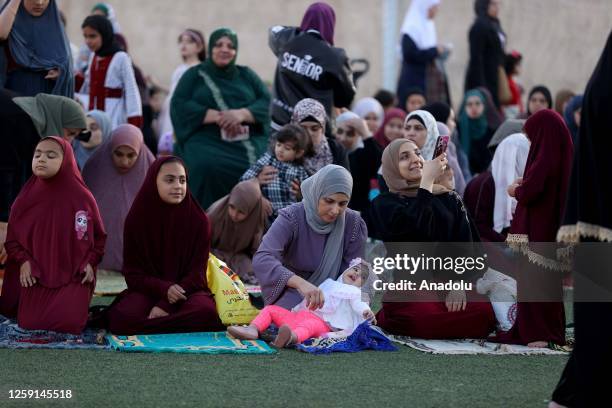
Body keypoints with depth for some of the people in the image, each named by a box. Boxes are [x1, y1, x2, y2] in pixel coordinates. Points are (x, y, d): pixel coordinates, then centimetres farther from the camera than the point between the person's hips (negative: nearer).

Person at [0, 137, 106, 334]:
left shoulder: (82, 197, -5)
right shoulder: (27, 197, -2)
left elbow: (99, 236, 6)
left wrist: (89, 262, -7)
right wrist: (23, 261, -9)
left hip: (73, 275, -2)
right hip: (36, 275, 2)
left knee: (69, 323, -20)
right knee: (29, 323, -12)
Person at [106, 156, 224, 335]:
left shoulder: (198, 220, -3)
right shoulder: (136, 219, -1)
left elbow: (197, 272, -5)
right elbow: (133, 273, -1)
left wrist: (166, 305, -19)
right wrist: (164, 289, -21)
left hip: (188, 289, 0)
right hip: (148, 291, 0)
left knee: (206, 312, -36)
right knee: (123, 318, -34)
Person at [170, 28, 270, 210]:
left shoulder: (247, 75, 22)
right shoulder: (194, 75, 17)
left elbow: (267, 103, 9)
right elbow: (179, 106, 3)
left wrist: (242, 114, -12)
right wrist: (216, 116, -11)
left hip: (249, 140, 2)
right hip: (207, 142, -2)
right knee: (207, 167, -34)